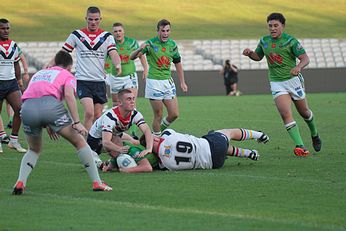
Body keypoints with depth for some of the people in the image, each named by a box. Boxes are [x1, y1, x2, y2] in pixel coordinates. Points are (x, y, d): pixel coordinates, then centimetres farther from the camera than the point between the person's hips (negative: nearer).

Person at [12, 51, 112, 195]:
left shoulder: (39, 73, 38)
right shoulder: (67, 75, 22)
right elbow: (69, 95, 2)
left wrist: (47, 125, 41)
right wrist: (76, 122, -4)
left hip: (27, 108, 4)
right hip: (50, 104, -4)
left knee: (34, 150, 27)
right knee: (79, 141, 12)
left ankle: (20, 183, 5)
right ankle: (97, 183, 10)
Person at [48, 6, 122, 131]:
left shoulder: (107, 36, 7)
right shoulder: (76, 35, 5)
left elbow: (113, 54, -6)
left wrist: (117, 65, -27)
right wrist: (50, 65, -7)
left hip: (99, 81, 3)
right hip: (82, 80, -3)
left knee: (97, 116, 6)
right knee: (89, 112, -19)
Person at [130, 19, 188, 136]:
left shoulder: (172, 44, 5)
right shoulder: (151, 43, -9)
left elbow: (177, 63, 18)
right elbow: (132, 57, -14)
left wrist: (182, 82, 16)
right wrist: (140, 49, -36)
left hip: (168, 81, 5)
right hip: (154, 82, -5)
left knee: (174, 114, 2)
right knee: (158, 115, -4)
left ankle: (159, 130, 26)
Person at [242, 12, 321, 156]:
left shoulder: (290, 41, -12)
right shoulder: (264, 41, 3)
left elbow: (305, 58, -16)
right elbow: (258, 57, 20)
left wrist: (298, 67, -38)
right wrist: (250, 53, -3)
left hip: (293, 79, -2)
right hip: (276, 83, 2)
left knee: (304, 112, 14)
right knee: (285, 114, -18)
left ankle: (314, 135, 44)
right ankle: (300, 146, -22)